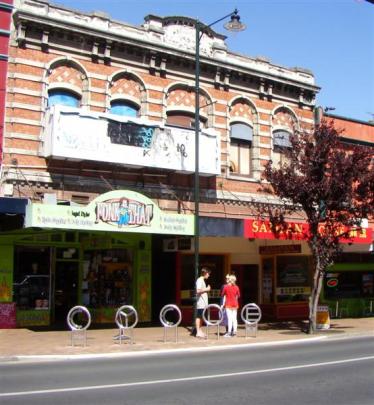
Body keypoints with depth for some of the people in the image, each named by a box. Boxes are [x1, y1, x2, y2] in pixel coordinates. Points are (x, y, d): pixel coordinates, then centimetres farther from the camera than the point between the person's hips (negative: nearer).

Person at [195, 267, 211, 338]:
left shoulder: (202, 280, 18)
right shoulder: (199, 280, -14)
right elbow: (198, 290, -23)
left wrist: (207, 289, 9)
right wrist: (206, 289, -14)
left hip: (203, 302, 10)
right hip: (200, 302, -10)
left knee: (201, 317, 13)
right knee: (198, 317, -6)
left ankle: (200, 331, 18)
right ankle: (198, 332, -4)